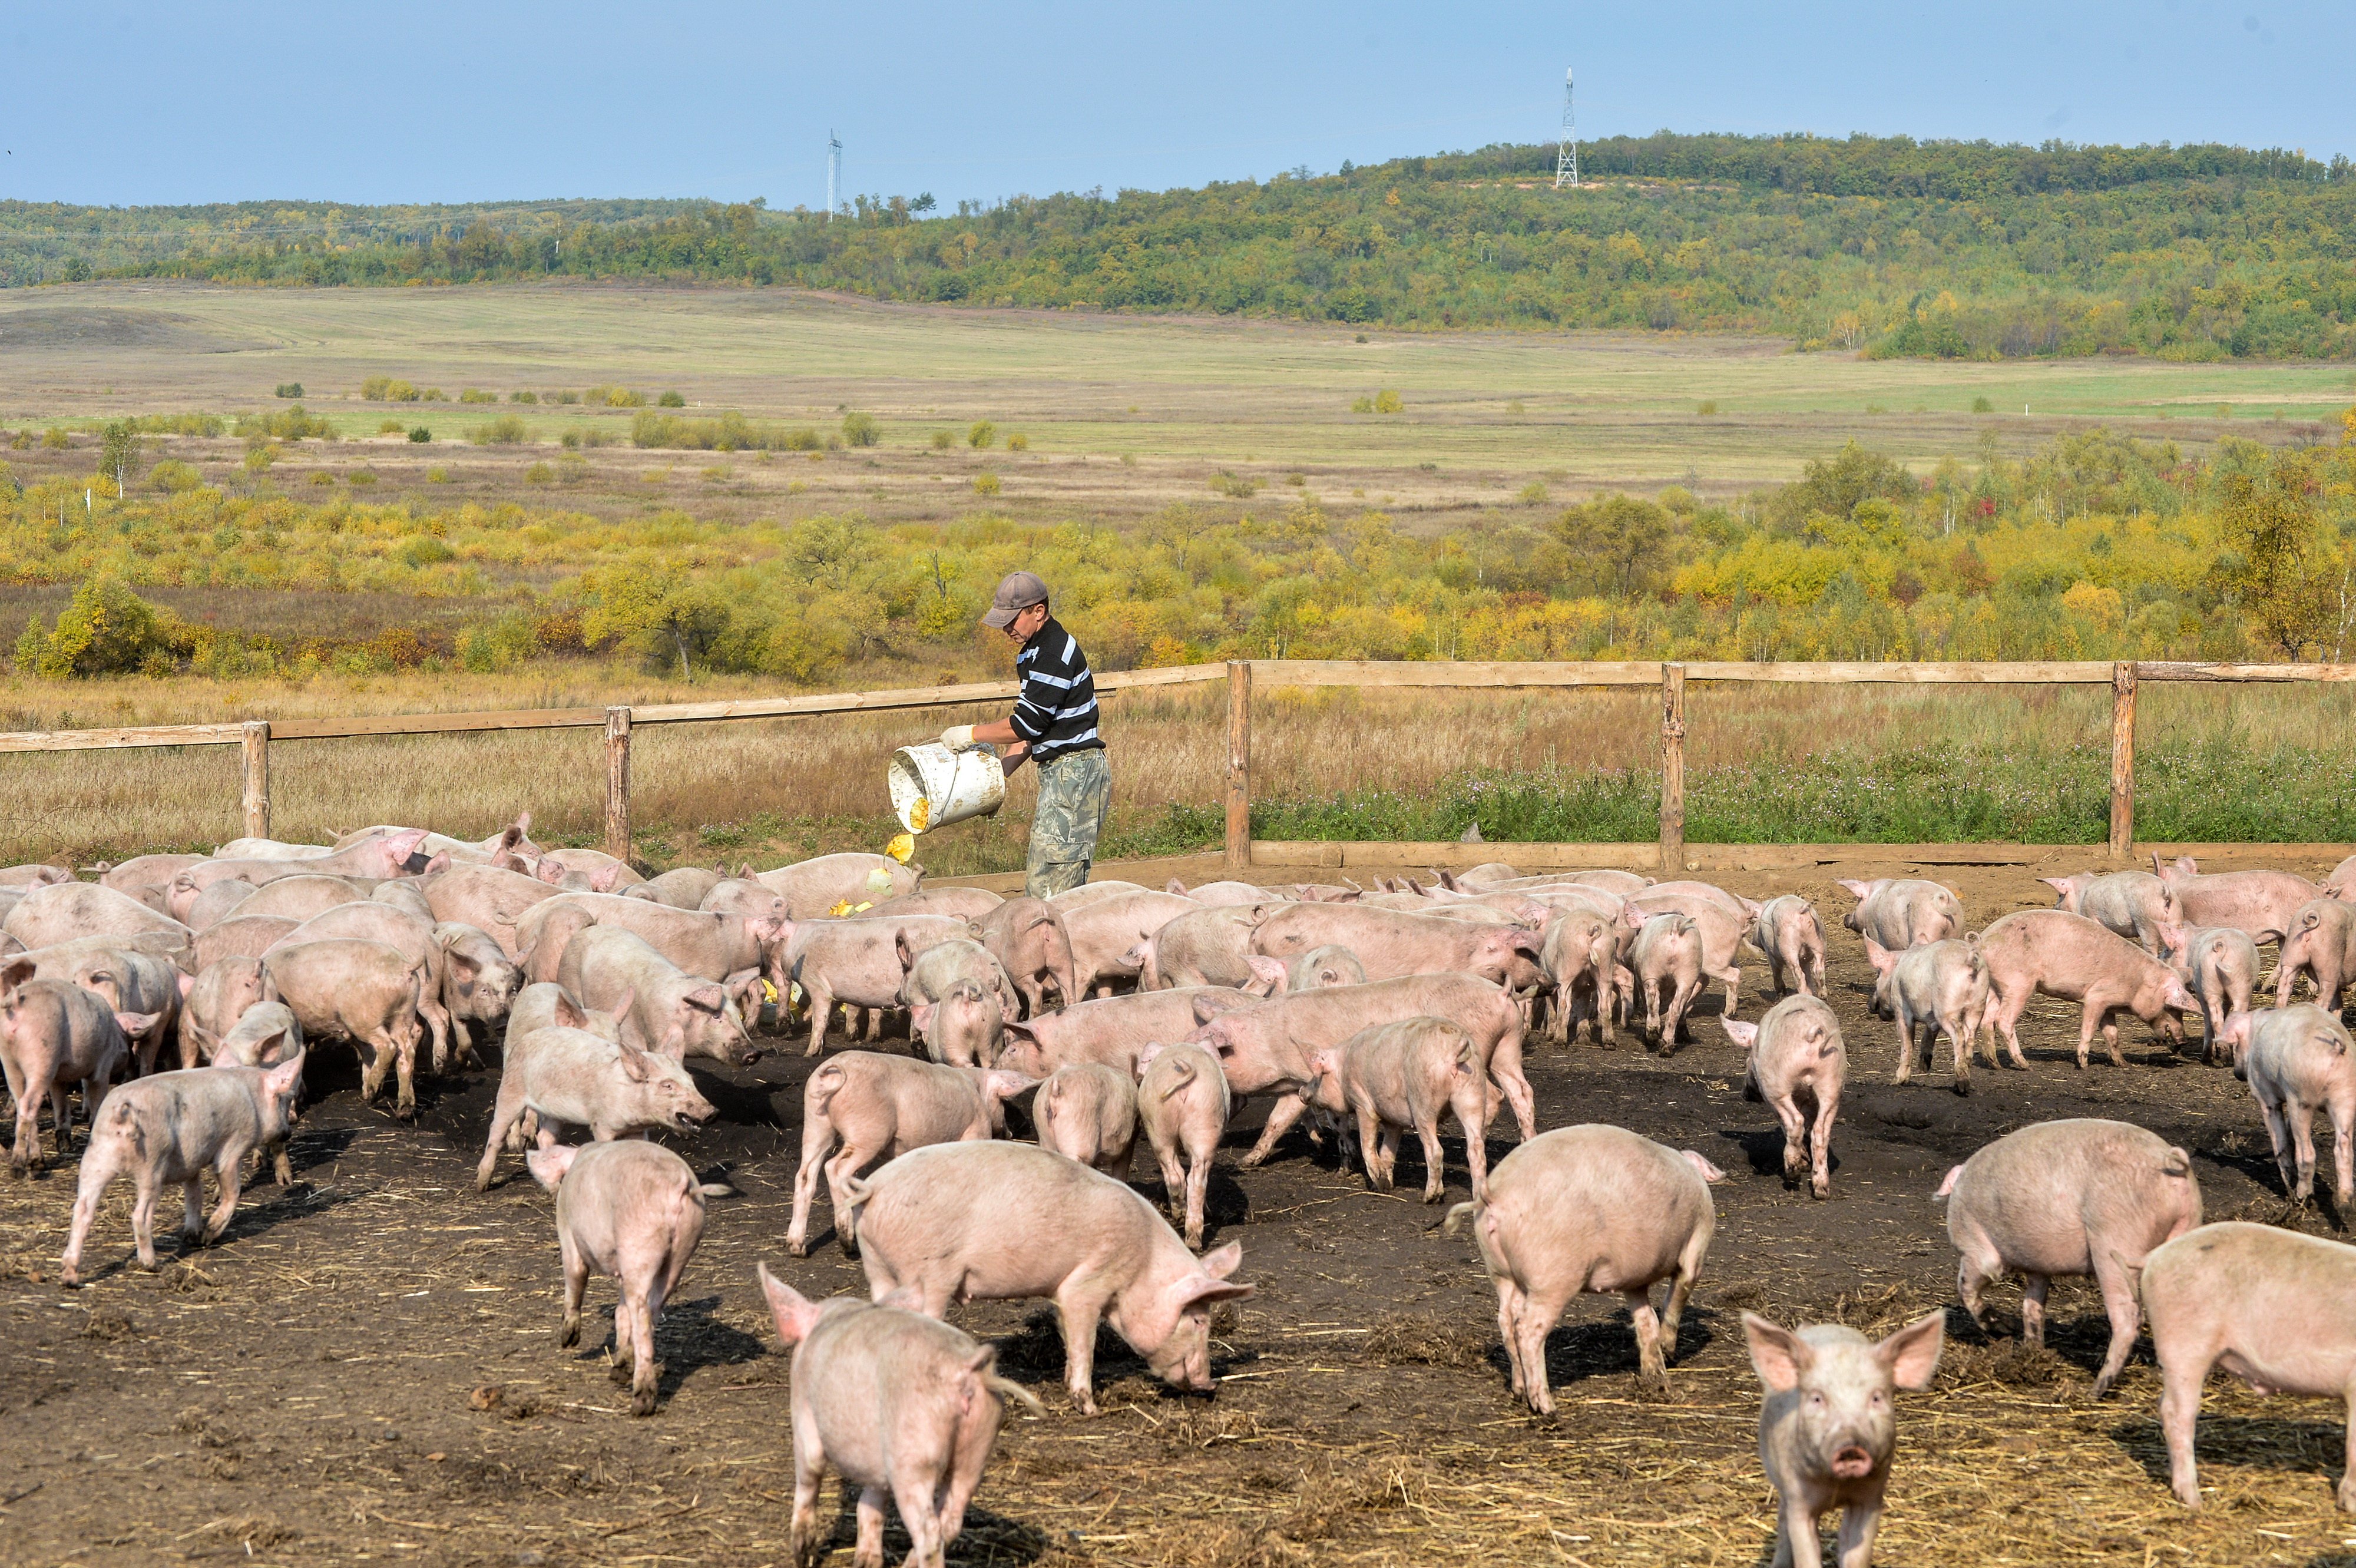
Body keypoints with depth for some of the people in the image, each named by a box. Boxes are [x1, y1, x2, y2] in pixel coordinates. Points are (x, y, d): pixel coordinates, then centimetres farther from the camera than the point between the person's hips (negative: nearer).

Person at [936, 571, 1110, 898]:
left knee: (1050, 886, -14)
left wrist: (971, 734, -7)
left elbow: (1027, 723, -19)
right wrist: (1001, 771, 10)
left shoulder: (1055, 654, -17)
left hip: (1075, 771, -11)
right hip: (1058, 773, 11)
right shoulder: (1034, 652, 16)